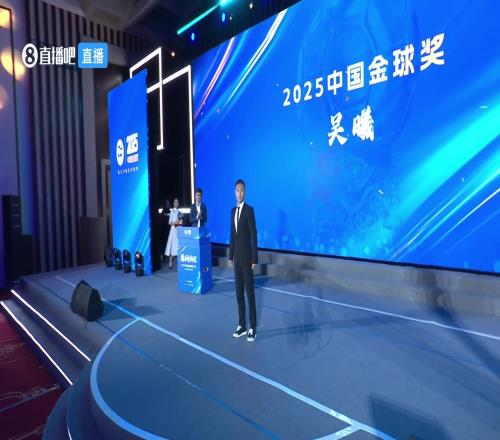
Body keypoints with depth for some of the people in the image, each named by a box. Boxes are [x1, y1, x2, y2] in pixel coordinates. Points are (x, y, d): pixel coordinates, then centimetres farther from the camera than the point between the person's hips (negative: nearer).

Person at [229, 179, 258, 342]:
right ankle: (242, 325, 22)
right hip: (237, 256, 7)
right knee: (239, 292, 11)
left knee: (249, 292, -1)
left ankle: (252, 328, 8)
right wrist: (231, 256, 12)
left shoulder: (249, 210, -11)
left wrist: (254, 259, -16)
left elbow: (254, 235, -14)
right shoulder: (233, 210, 12)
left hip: (246, 257, -7)